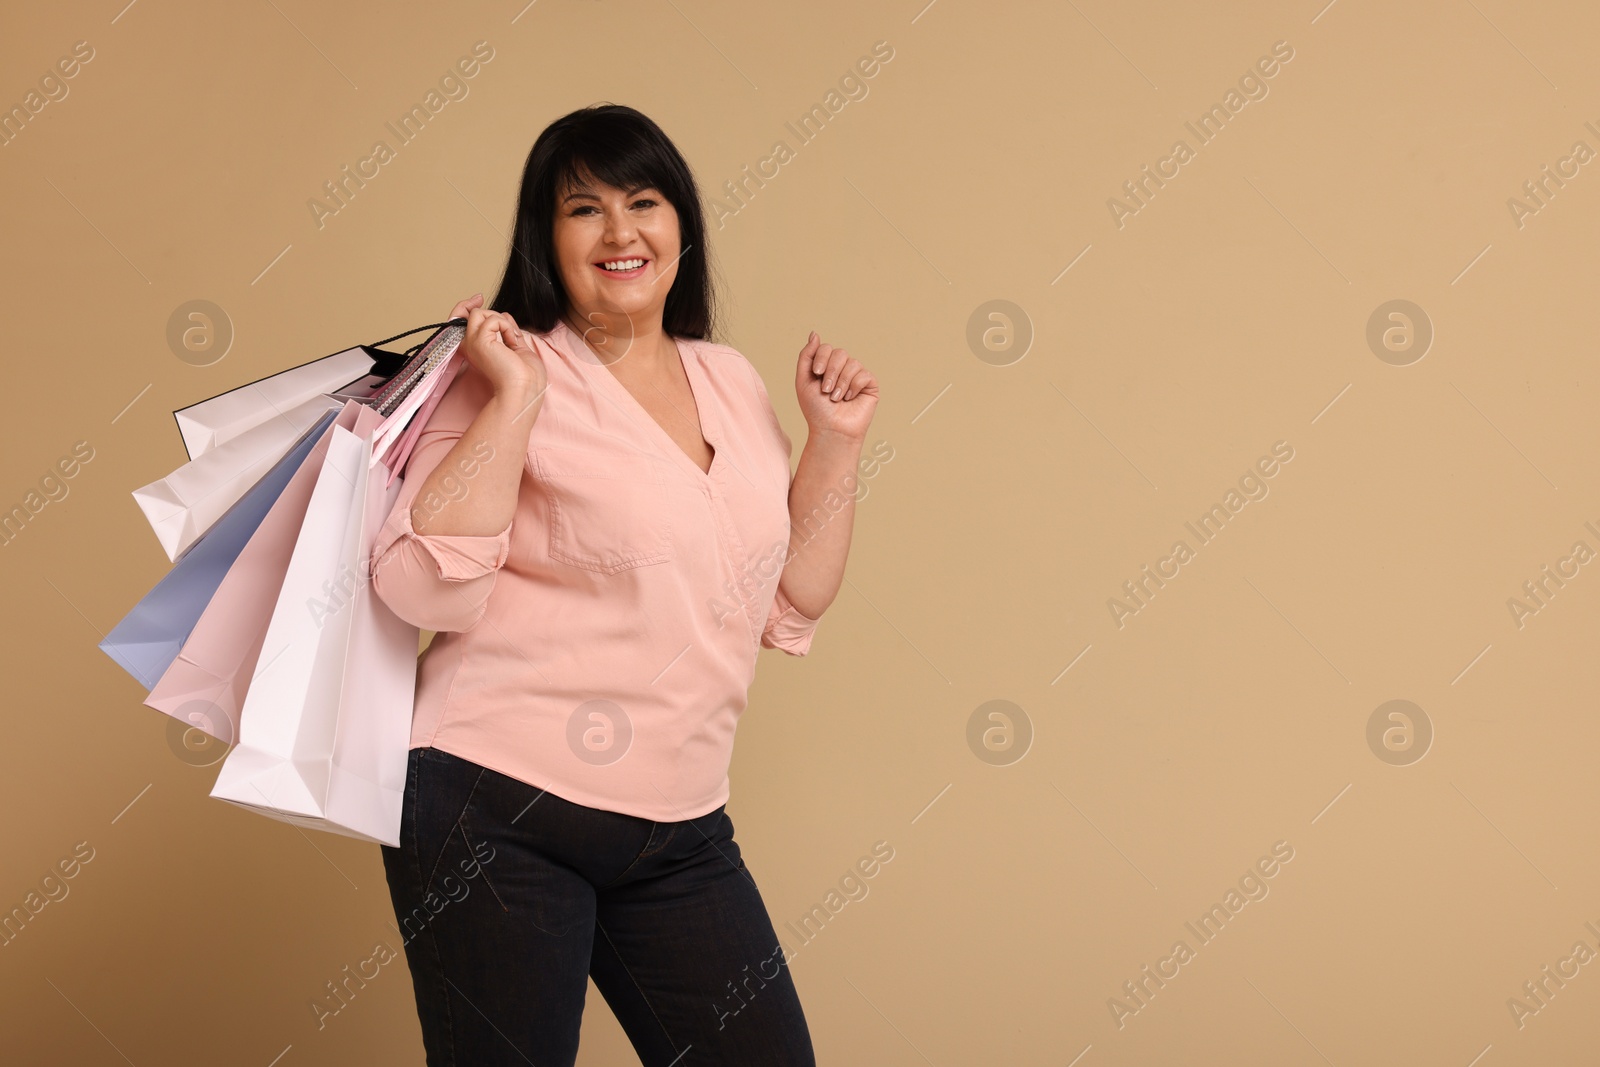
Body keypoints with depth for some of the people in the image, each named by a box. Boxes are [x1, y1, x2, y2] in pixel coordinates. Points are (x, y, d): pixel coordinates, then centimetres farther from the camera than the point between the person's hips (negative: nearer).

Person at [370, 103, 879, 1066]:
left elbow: (791, 606, 14)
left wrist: (836, 440, 7)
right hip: (501, 809, -5)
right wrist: (514, 400, -18)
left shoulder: (731, 382, 11)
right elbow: (425, 588, -19)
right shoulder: (510, 380, -7)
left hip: (681, 832, 6)